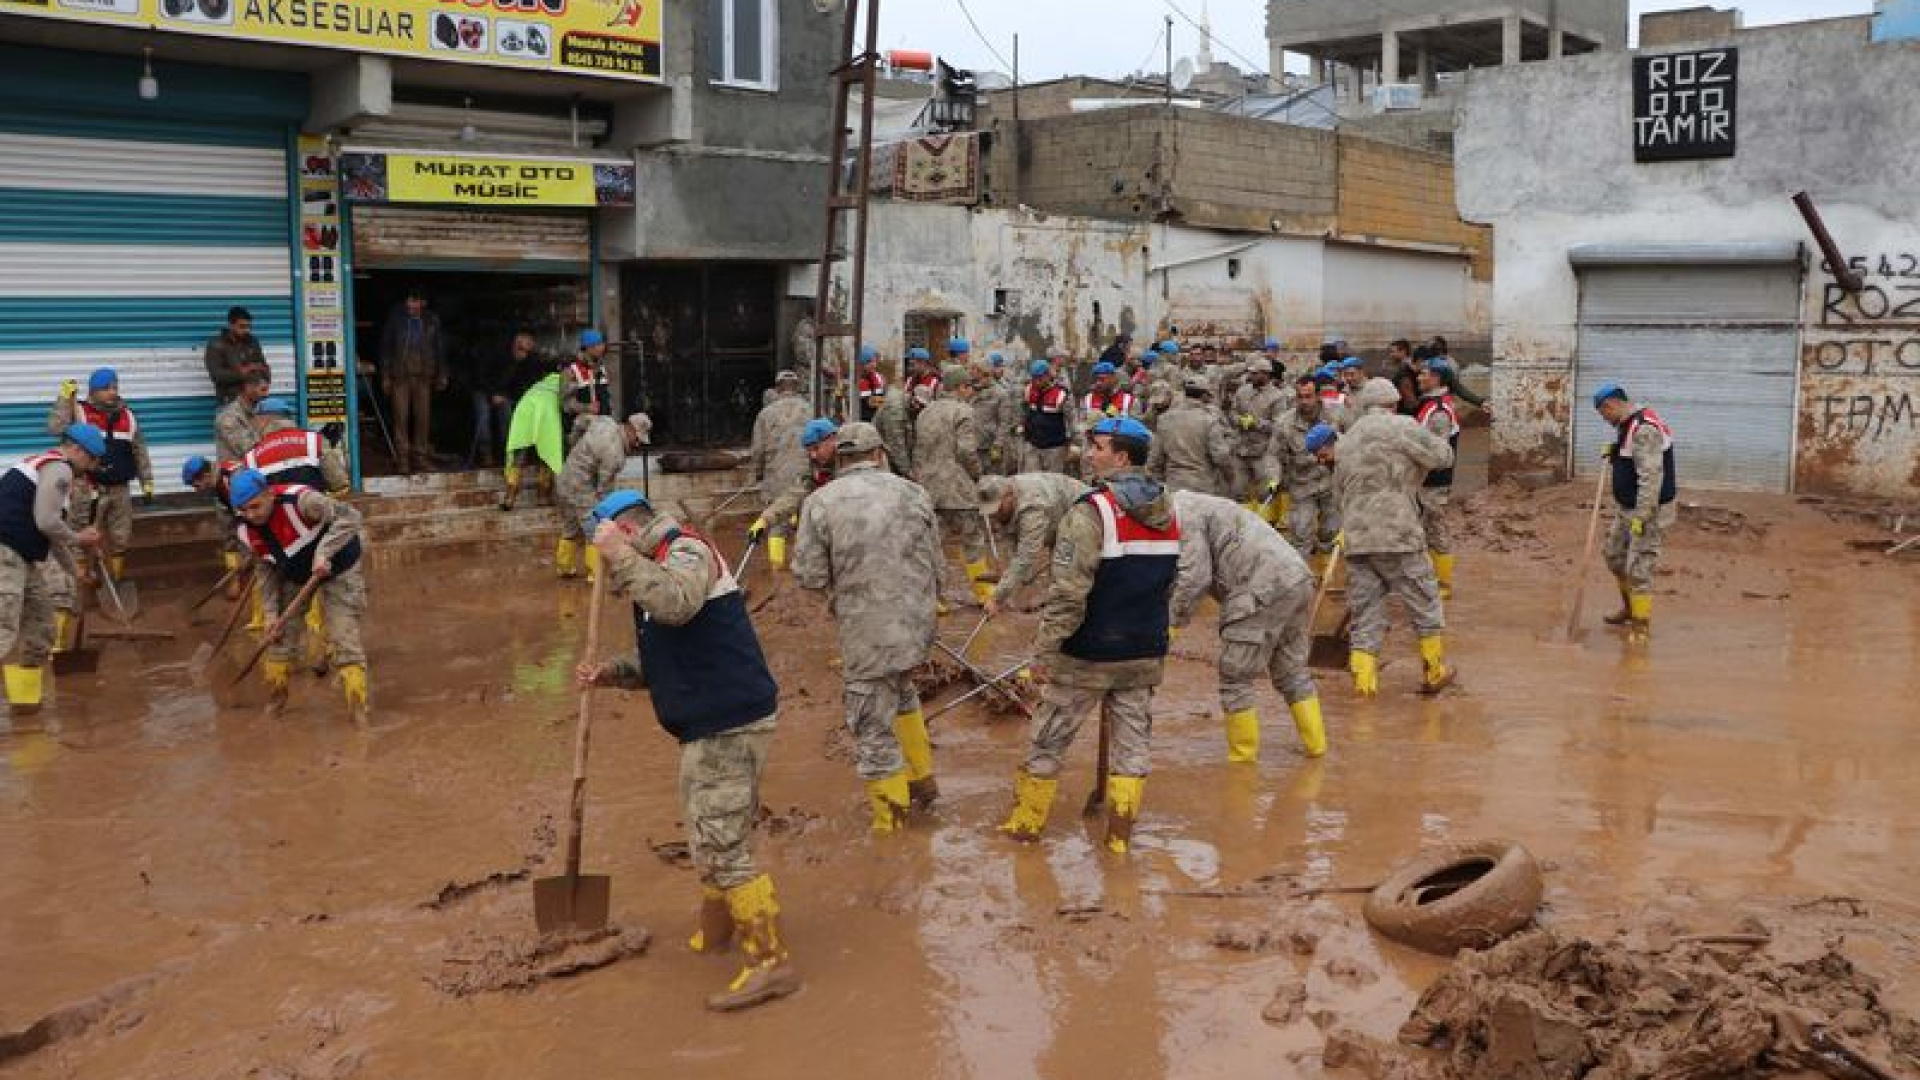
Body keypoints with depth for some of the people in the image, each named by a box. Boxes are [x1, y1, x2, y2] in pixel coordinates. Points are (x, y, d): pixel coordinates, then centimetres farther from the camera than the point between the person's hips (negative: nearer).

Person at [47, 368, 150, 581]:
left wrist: (147, 482, 12)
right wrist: (65, 398, -25)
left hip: (120, 490, 5)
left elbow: (140, 452, 14)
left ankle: (116, 582, 30)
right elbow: (55, 428, -23)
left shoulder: (127, 416, 8)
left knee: (120, 540, 15)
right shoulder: (80, 412, -5)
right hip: (88, 489, -5)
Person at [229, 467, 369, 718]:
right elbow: (265, 571, 0)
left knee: (344, 638, -13)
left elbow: (349, 517, -35)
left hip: (336, 568, -6)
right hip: (294, 577, 6)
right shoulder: (246, 530, -12)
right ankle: (274, 702, 28)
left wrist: (324, 552, -41)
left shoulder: (300, 500, -34)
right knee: (280, 635, 8)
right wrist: (271, 612, -4)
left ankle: (358, 710, -9)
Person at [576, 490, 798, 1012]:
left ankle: (772, 962, -5)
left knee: (723, 844, -10)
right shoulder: (659, 567, 20)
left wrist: (620, 557, -28)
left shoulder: (687, 550, -11)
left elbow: (676, 605, -35)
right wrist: (612, 672, 8)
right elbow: (662, 659, 24)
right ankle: (716, 929, 42)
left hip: (729, 725, -11)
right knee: (708, 834, 23)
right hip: (710, 725, 11)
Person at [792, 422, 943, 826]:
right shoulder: (913, 494, 0)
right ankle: (922, 779, 39)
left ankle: (891, 823, 16)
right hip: (918, 625, 5)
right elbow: (936, 567, 6)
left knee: (873, 727, 8)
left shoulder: (820, 502, -9)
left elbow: (809, 576, -9)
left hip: (866, 631, -5)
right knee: (901, 691, 33)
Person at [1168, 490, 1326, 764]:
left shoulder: (1182, 514, -3)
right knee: (1292, 671, 21)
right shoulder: (1199, 505, 28)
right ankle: (1316, 744, 27)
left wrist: (1174, 621, -3)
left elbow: (1195, 576, -13)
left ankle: (1242, 758, 9)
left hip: (1262, 592, -10)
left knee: (1235, 679, 2)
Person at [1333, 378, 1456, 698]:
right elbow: (1443, 456, -4)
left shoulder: (1347, 440, 18)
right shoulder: (1401, 426, -4)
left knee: (1364, 615, 8)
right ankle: (1435, 674, 22)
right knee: (1424, 604, 11)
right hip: (1396, 537, -6)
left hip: (1355, 539, 6)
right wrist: (1433, 440, 16)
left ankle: (1363, 682, 3)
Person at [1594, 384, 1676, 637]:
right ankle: (1629, 607, 38)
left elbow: (1651, 477, -29)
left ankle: (1641, 624, 4)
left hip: (1650, 512, -11)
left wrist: (1641, 518, -28)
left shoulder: (1644, 430, -25)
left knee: (1638, 568, -7)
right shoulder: (1627, 426, 9)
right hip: (1627, 508, 11)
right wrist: (1613, 455, 5)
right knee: (1615, 555, 21)